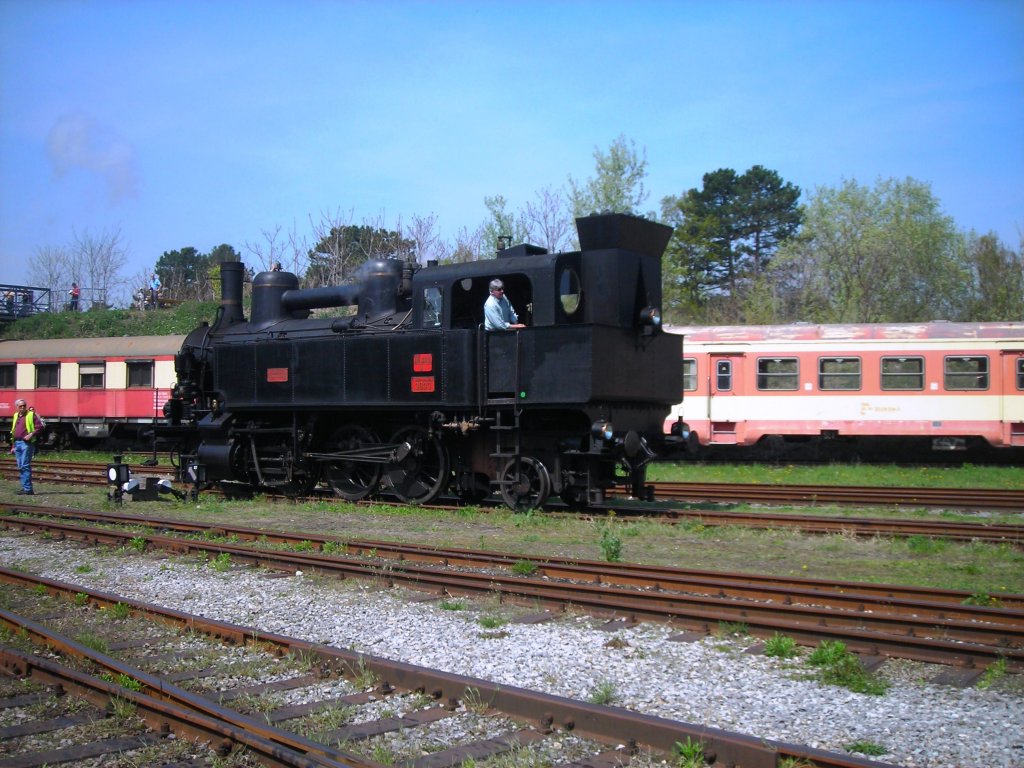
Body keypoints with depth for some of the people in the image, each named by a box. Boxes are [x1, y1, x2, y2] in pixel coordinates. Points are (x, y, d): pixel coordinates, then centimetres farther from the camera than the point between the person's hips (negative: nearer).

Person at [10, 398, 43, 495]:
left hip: (26, 443, -7)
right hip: (17, 443, 7)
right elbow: (13, 432, 21)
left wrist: (31, 434, -21)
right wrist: (13, 446, 19)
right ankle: (25, 487, 14)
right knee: (21, 467, 9)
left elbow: (39, 426, -9)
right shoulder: (16, 416, 17)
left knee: (25, 466, -11)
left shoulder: (31, 415, -2)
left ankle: (28, 489, -10)